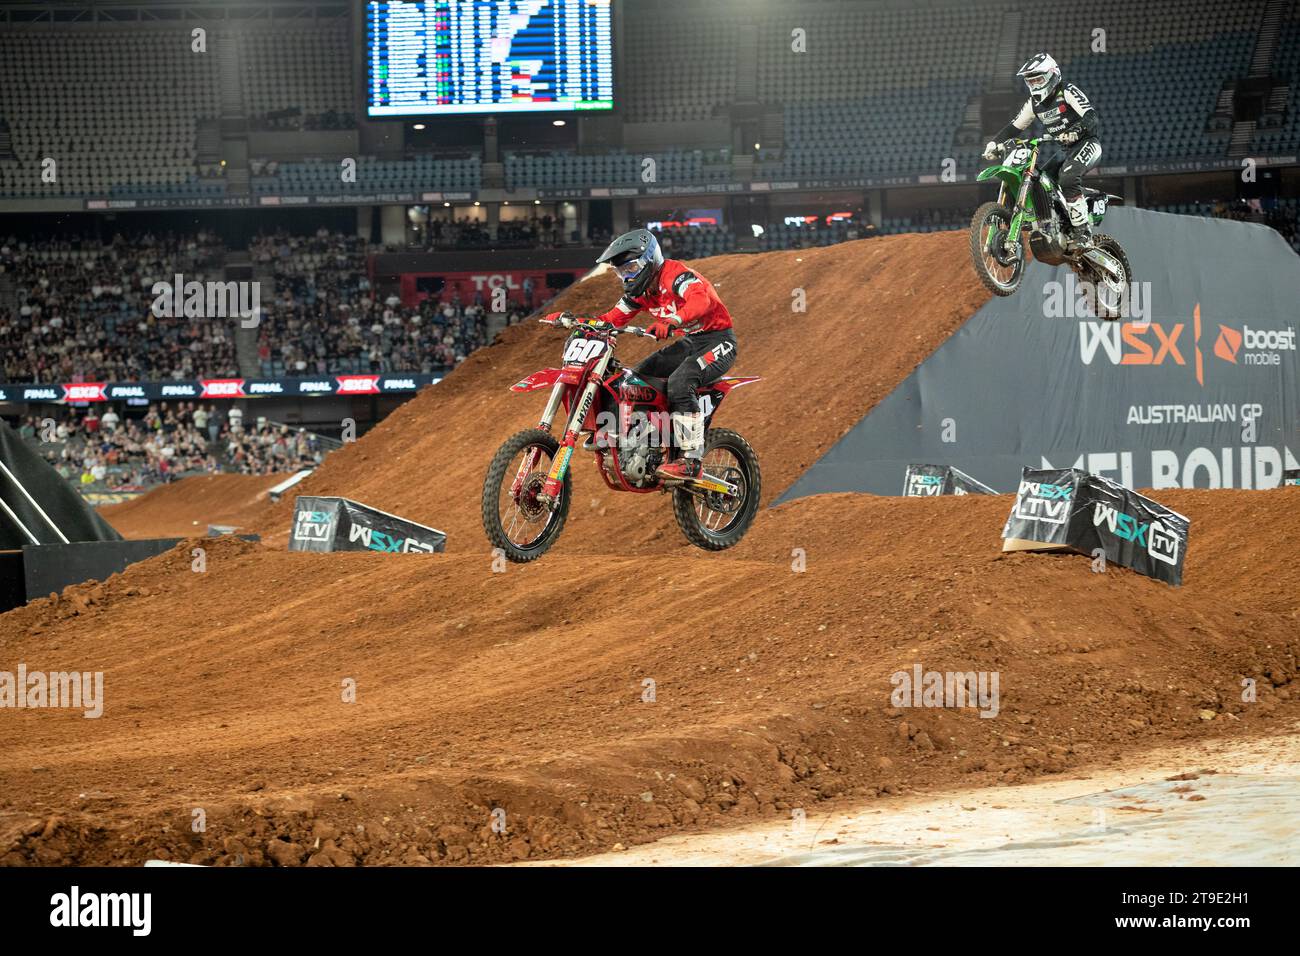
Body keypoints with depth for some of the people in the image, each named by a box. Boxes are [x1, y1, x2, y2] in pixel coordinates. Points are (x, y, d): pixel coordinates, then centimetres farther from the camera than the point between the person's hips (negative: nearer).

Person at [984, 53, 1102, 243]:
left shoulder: (1068, 92, -14)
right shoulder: (1034, 103, 9)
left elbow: (1093, 119, -25)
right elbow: (1015, 127, 12)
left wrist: (1076, 132, -45)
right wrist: (994, 143, -4)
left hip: (1087, 144, -8)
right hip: (1064, 151, 8)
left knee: (1068, 178, -33)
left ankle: (1083, 231, -32)